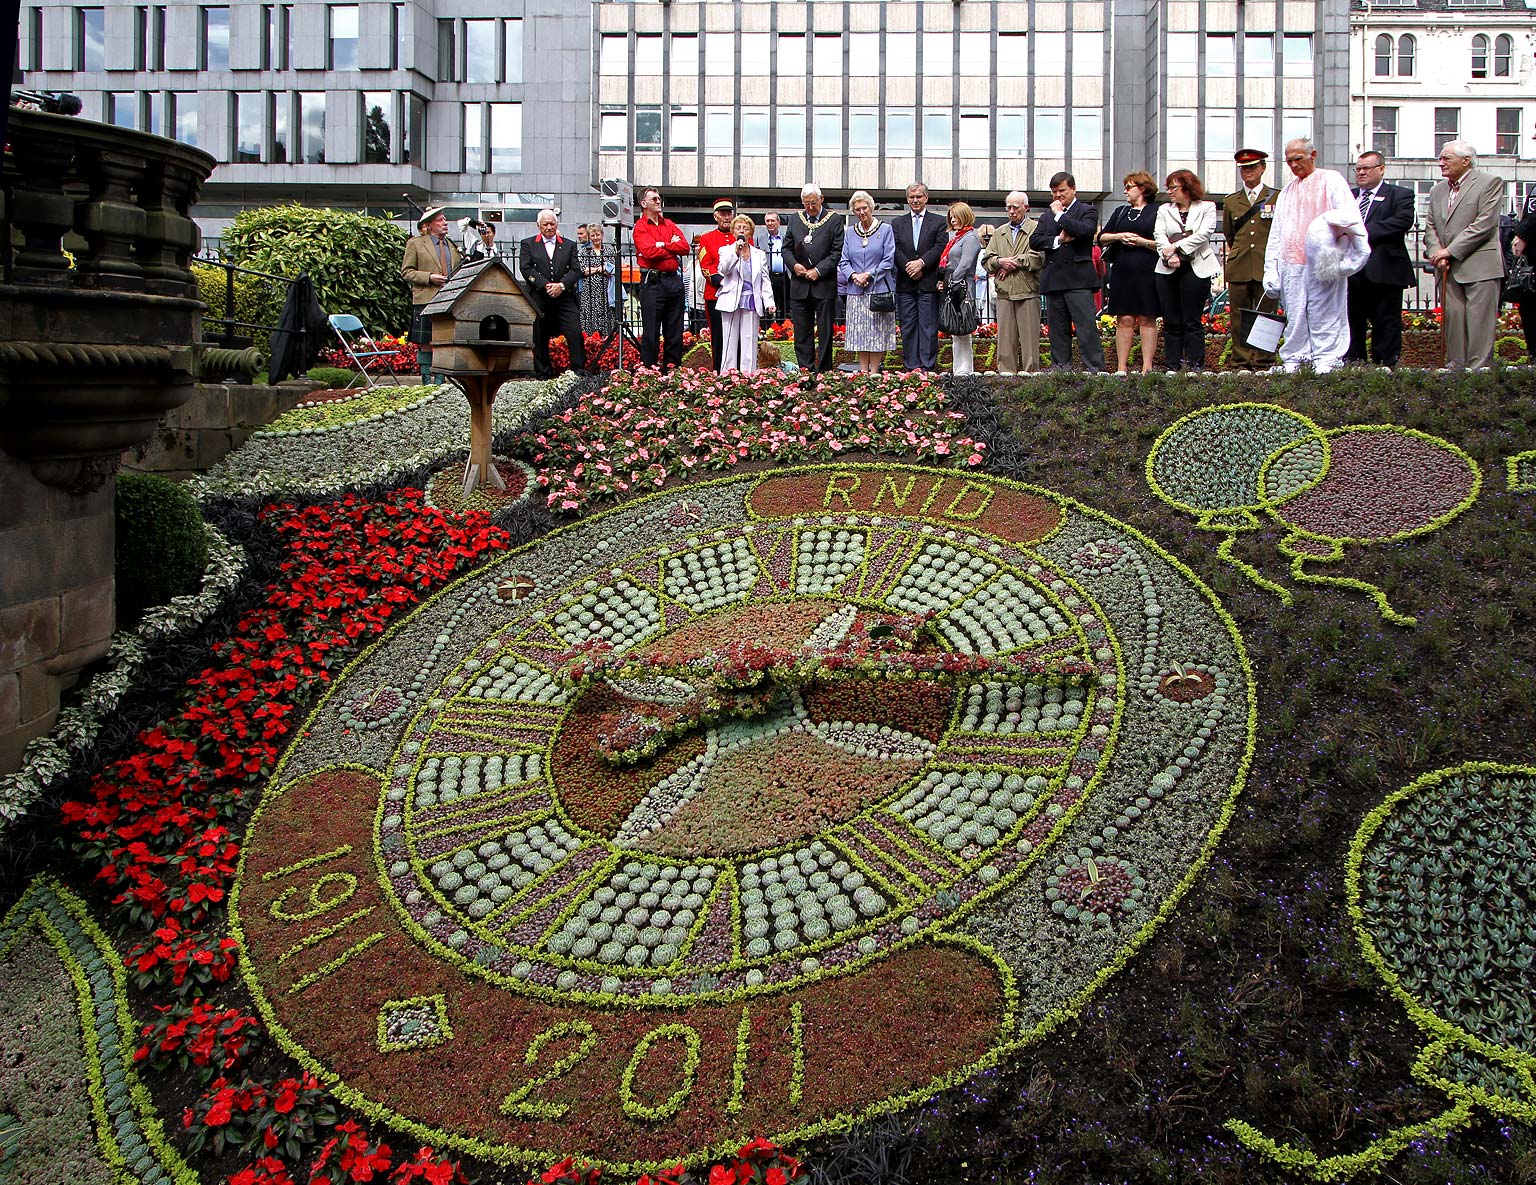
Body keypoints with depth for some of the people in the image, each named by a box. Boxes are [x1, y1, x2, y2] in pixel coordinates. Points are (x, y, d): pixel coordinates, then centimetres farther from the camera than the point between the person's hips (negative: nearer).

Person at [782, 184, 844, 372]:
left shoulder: (834, 220, 1)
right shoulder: (795, 220, 12)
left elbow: (837, 252, -4)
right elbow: (786, 248, 14)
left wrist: (818, 270, -13)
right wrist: (794, 265, -5)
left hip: (824, 285, -3)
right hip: (799, 285, 3)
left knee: (825, 332, -1)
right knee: (802, 332, 4)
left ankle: (824, 371, 3)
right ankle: (805, 370, 9)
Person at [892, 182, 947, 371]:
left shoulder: (938, 222, 7)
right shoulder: (897, 223, 13)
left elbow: (940, 247, -5)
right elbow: (895, 250, 3)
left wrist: (921, 262, -16)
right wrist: (908, 267, -12)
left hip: (929, 284, -2)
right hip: (905, 284, 3)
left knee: (929, 327, -4)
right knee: (908, 327, 3)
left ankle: (928, 367, -3)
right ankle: (911, 367, 7)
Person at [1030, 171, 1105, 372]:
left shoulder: (1087, 211, 4)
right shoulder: (1047, 216, 19)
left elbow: (1085, 230, -17)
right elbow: (1034, 240, 6)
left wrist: (1060, 214, -8)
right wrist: (1058, 240, -9)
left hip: (1078, 279, -5)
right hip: (1053, 279, 5)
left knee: (1086, 325, -10)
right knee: (1057, 329, 7)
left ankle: (1095, 369, -10)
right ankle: (1060, 368, 13)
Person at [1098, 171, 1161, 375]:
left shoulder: (1157, 212, 4)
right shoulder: (1120, 212, 20)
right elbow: (1101, 238, 14)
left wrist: (1144, 242, -13)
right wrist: (1118, 237, -4)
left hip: (1147, 273, -4)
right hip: (1122, 272, 4)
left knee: (1147, 319, -2)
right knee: (1124, 320, 0)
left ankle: (1147, 367, -2)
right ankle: (1121, 367, 0)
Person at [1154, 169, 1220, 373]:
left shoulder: (1207, 207, 7)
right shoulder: (1164, 210, 17)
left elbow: (1204, 234, -8)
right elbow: (1159, 235, 3)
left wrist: (1176, 247, -14)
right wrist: (1169, 256, -15)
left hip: (1195, 270, -3)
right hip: (1168, 270, 3)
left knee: (1192, 321, -5)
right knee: (1171, 322, 3)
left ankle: (1195, 365, -3)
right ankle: (1172, 367, 6)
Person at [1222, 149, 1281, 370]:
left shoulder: (1277, 198, 7)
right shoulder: (1231, 201, 14)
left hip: (1267, 268, -2)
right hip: (1238, 269, 2)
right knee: (1238, 319, 0)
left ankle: (1263, 364, 3)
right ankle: (1242, 365, 4)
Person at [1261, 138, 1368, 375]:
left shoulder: (1330, 180, 4)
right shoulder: (1287, 190, 21)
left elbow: (1350, 215, -7)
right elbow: (1276, 232, 18)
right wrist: (1271, 268, 10)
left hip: (1322, 263, -5)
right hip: (1291, 262, 5)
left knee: (1324, 310, -4)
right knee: (1295, 313, 3)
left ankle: (1326, 358, -1)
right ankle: (1295, 358, 8)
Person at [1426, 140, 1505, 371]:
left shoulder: (1490, 183, -2)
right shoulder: (1438, 190, 18)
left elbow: (1484, 224, -11)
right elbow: (1431, 228, 16)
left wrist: (1450, 251, -13)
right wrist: (1437, 253, -4)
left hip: (1479, 266, -6)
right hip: (1448, 269, 6)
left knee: (1479, 320, -7)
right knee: (1452, 317, 3)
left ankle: (1479, 368, -7)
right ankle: (1455, 366, 8)